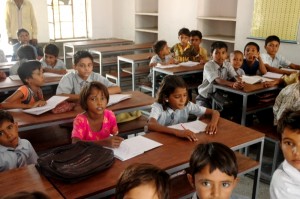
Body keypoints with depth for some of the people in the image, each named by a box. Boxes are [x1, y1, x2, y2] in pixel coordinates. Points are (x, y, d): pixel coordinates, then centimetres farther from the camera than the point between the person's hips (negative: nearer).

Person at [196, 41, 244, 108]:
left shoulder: (228, 65, -1)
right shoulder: (208, 65, -18)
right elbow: (217, 80, -31)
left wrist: (239, 83, -40)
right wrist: (232, 84, -47)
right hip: (205, 97, -5)